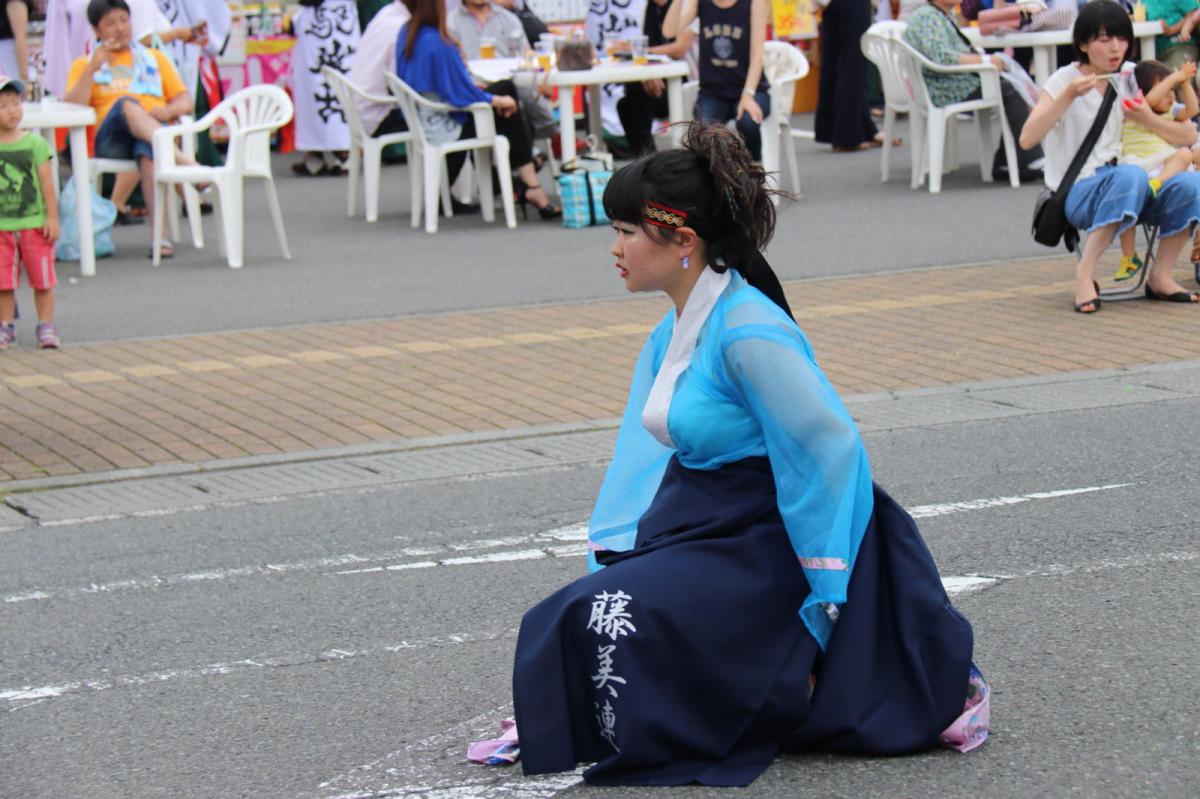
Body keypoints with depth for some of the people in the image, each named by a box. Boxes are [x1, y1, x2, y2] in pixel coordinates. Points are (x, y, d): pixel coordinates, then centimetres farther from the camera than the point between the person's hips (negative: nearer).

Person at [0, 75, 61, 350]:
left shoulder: (34, 143, -4)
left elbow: (46, 183, -2)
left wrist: (52, 217, -5)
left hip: (34, 223, -1)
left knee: (42, 279, 5)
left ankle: (46, 326, 13)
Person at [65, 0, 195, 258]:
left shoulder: (155, 58, 27)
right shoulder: (84, 65, 21)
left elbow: (186, 102, 18)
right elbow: (72, 106, 2)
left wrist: (169, 110, -4)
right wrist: (93, 67, -7)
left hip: (153, 131, 1)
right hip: (110, 139, -1)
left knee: (148, 154, -37)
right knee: (126, 104, -35)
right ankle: (180, 159, -50)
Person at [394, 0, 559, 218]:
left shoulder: (406, 33, 0)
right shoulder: (438, 43, -26)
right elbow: (461, 93, -21)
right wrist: (498, 100, -5)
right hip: (441, 130, -8)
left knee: (507, 88, 15)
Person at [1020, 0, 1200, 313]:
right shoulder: (1065, 80, -4)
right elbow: (1027, 139, -18)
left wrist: (1147, 118, -12)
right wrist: (1069, 95, -24)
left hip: (1128, 192, 5)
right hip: (1077, 193, -5)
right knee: (1131, 175, -38)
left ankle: (1159, 277, -8)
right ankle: (1084, 274, -29)